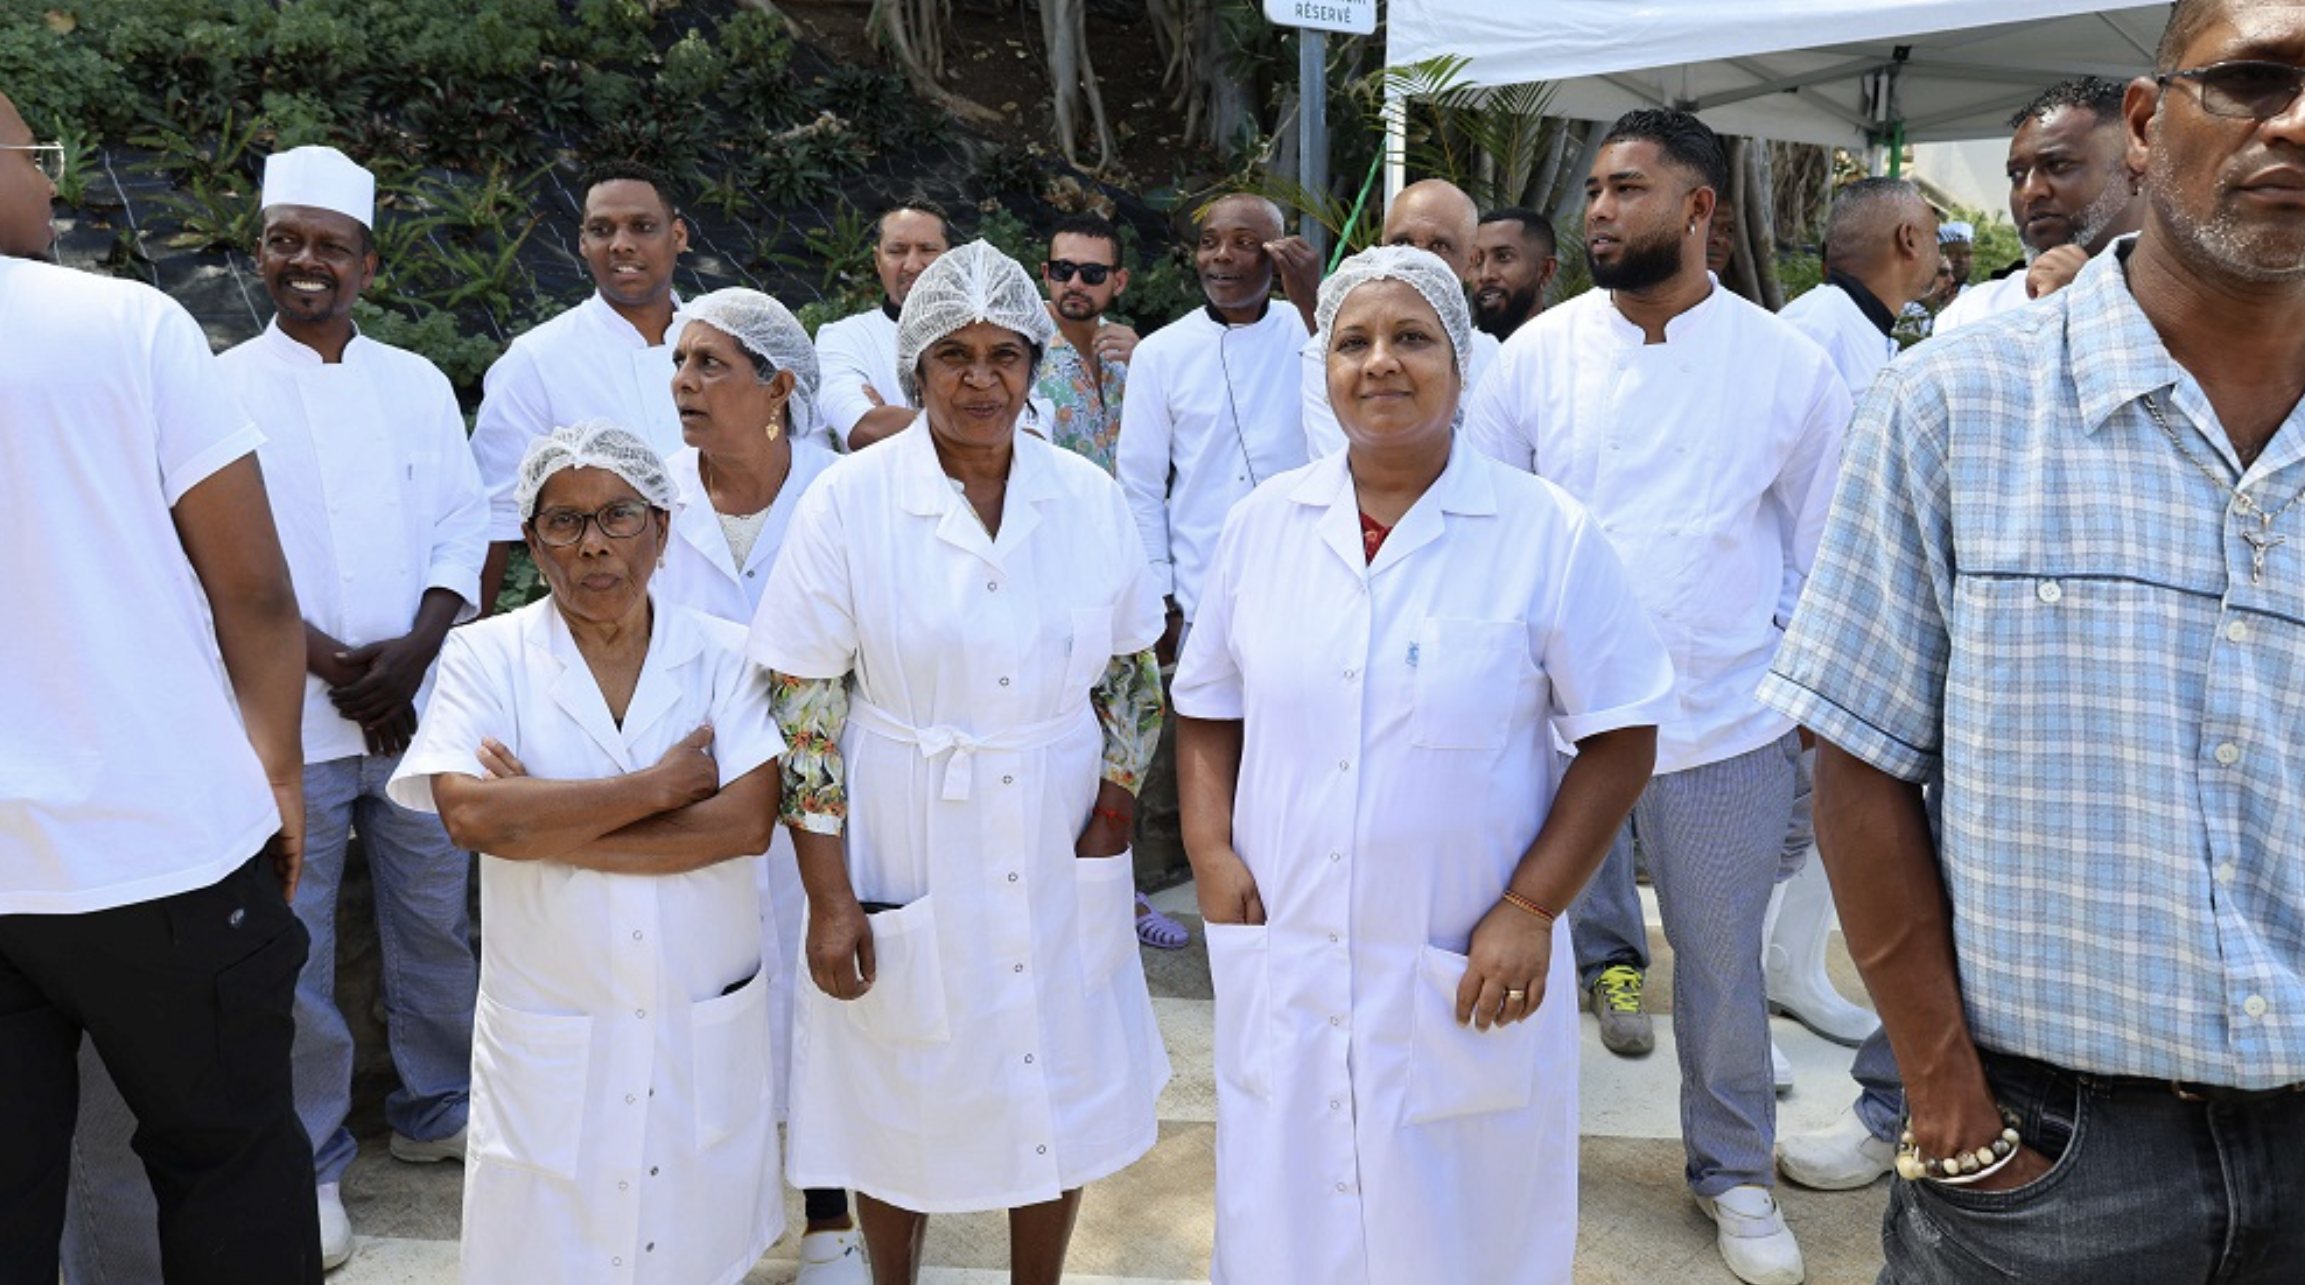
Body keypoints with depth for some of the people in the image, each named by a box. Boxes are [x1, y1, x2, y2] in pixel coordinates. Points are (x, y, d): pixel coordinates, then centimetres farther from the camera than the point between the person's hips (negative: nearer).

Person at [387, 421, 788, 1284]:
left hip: (707, 1032, 1)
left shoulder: (726, 656, -1)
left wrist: (544, 827, -16)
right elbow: (469, 815, -18)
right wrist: (655, 787, -15)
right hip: (550, 1040, 0)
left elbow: (748, 821, -15)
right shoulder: (485, 656, -2)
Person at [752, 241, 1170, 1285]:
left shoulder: (1089, 497, -2)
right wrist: (828, 897, -9)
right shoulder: (849, 502, -10)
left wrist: (1114, 816, -3)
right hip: (904, 857, -2)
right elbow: (805, 703, -8)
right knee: (901, 1111, 14)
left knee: (1057, 1101, 15)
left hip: (1062, 857, 3)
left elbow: (1132, 673, 8)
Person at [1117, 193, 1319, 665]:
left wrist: (1313, 306, -14)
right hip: (1199, 603, 0)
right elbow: (1140, 488, 5)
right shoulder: (1159, 353, 3)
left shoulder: (1308, 332, 3)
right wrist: (1158, 603, 3)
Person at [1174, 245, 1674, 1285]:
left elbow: (1619, 735, -4)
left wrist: (1530, 908, -11)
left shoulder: (1550, 536, -6)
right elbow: (1209, 706, 12)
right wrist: (1209, 849, -1)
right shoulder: (1263, 524, 4)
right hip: (1282, 970, 3)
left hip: (1466, 982, -2)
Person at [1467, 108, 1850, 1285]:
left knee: (1723, 967, 14)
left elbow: (1826, 554, 3)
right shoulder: (1538, 352, -2)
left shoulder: (1787, 365, -3)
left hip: (1728, 729, 0)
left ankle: (1733, 1170, 37)